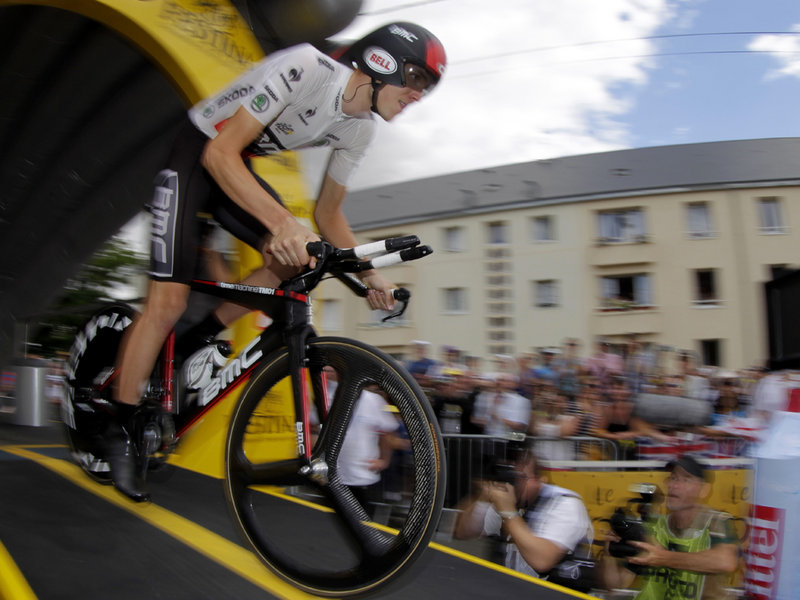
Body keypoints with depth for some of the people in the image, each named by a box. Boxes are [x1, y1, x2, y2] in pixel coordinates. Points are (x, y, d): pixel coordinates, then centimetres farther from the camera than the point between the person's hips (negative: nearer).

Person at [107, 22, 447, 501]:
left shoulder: (360, 130, -5)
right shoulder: (306, 67, -29)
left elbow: (328, 213, 4)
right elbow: (220, 154, -33)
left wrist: (369, 274, -7)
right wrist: (282, 222, -46)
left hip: (237, 168, 8)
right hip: (195, 155, -8)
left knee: (296, 260, -9)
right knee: (169, 301, -13)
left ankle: (199, 342, 7)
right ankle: (121, 434, 2)